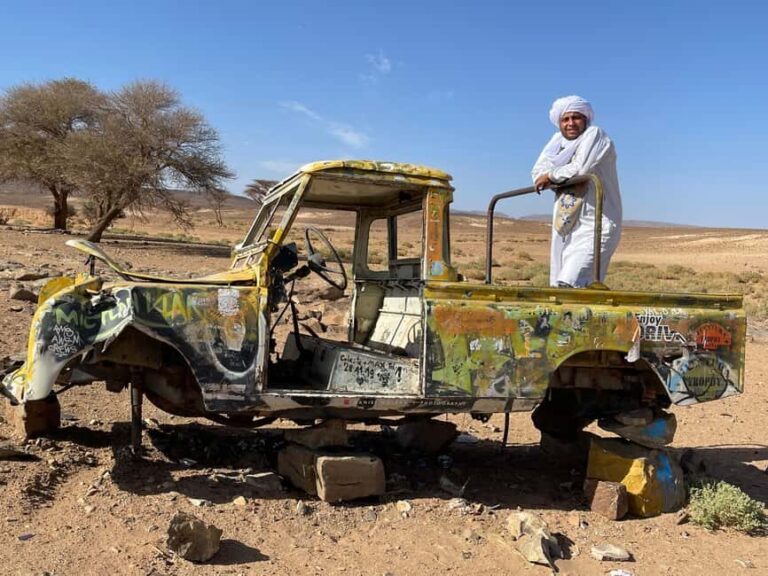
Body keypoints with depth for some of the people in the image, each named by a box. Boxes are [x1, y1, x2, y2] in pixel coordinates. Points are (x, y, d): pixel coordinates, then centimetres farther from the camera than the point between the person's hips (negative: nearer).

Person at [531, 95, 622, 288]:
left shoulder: (595, 135, -4)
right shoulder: (558, 140, 15)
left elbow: (581, 169, -18)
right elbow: (538, 171, 8)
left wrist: (552, 175, -2)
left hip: (593, 228, -7)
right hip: (564, 229, 7)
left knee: (570, 284, -22)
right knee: (557, 286, 8)